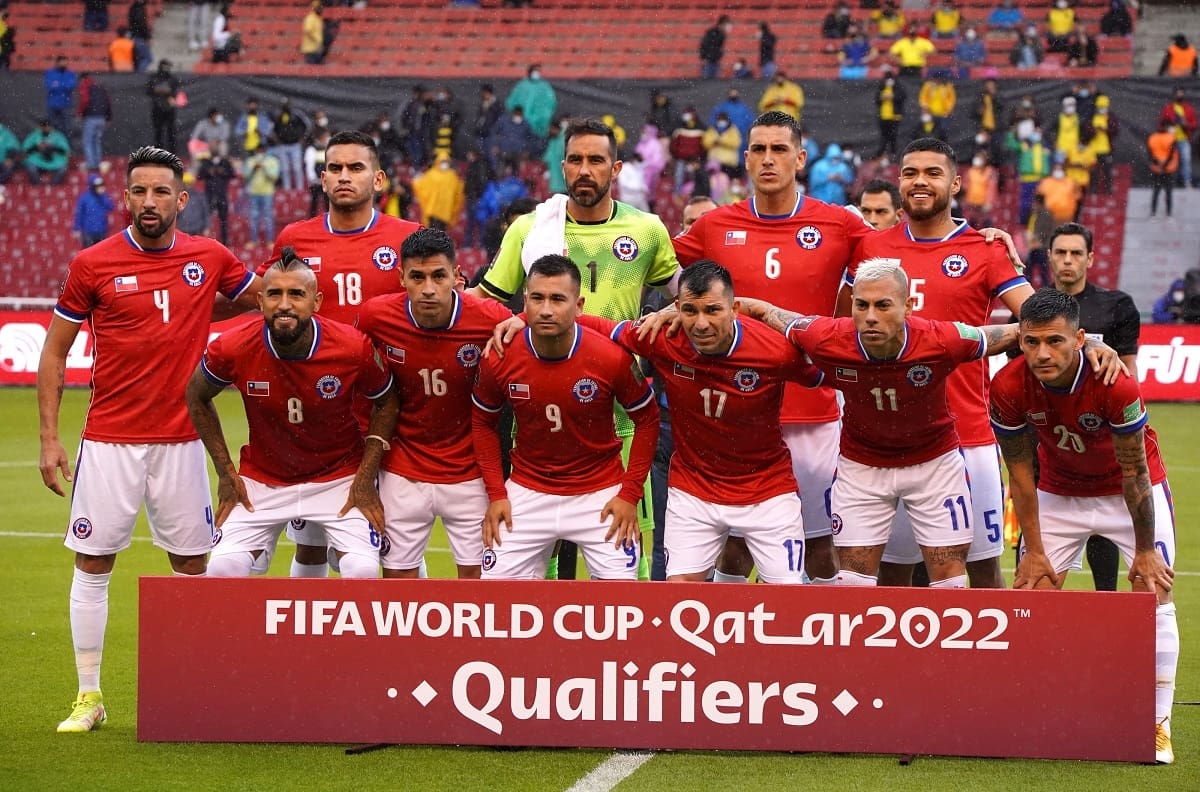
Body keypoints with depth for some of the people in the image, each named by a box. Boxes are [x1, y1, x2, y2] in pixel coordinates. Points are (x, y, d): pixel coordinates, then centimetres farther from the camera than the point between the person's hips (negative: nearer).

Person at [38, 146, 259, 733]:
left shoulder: (210, 260, 2)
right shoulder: (92, 265, -3)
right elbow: (54, 352, 3)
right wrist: (49, 439, -2)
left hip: (180, 441, 2)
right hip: (108, 442, -2)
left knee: (191, 564, 6)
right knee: (93, 565, 1)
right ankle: (89, 696, 11)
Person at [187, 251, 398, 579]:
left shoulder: (353, 349, -22)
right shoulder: (234, 348, -20)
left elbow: (386, 402, -1)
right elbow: (197, 397, 2)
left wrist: (366, 478, -7)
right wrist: (225, 472, 0)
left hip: (339, 477, -1)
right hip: (261, 478, 1)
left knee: (363, 570, -19)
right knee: (223, 567, -14)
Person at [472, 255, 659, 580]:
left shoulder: (612, 357, -19)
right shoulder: (500, 358, -14)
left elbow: (646, 421, -4)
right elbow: (483, 422, 4)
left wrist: (630, 495, -7)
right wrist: (495, 494, 0)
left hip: (600, 495, -1)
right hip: (528, 491, 2)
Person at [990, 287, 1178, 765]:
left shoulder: (1116, 384, -35)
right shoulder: (1009, 387, -26)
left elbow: (1134, 472, -23)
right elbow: (1020, 473, -13)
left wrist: (1144, 552, -16)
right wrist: (1034, 551, -9)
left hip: (1132, 489, -3)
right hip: (1060, 490, 3)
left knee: (1154, 595, -10)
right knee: (1030, 591, -1)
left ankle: (1157, 726, -3)